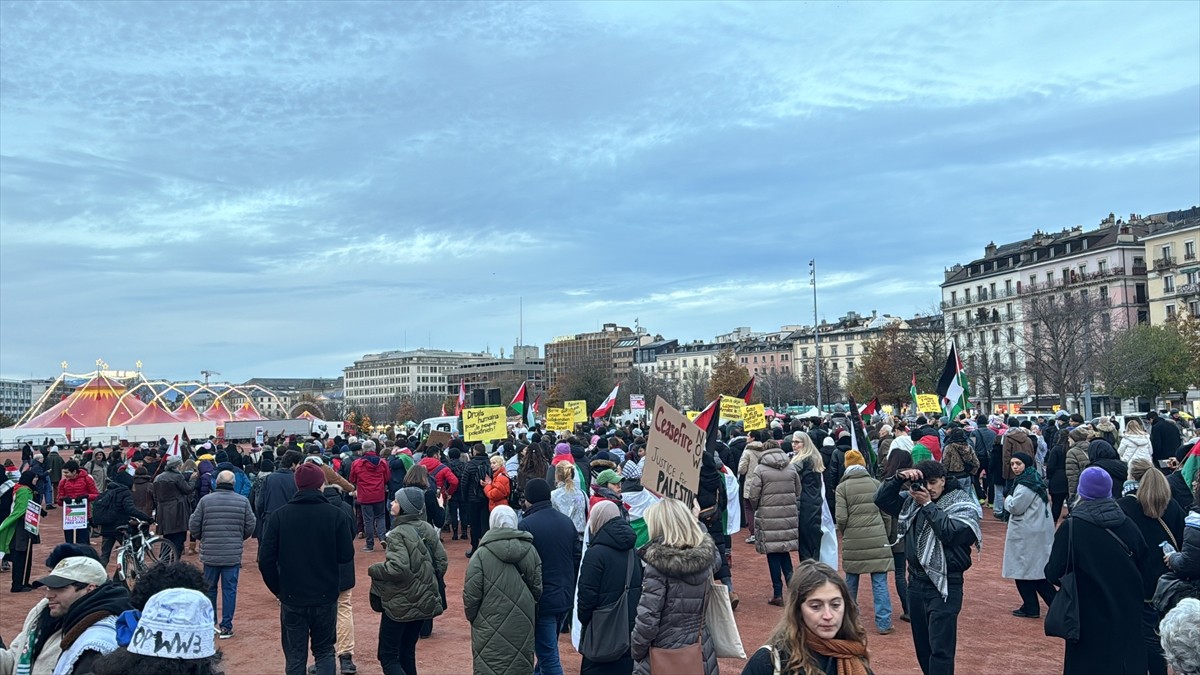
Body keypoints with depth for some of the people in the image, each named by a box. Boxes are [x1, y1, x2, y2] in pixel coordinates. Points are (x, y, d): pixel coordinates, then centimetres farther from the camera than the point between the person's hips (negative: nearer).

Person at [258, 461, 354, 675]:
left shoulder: (279, 515, -7)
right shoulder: (335, 514, -10)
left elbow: (265, 560, -7)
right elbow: (346, 555, -7)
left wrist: (278, 590, 6)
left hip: (292, 597, 0)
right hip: (326, 596, 0)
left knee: (295, 655, 13)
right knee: (324, 650, 17)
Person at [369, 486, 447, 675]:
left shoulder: (398, 534, -19)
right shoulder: (429, 529, 2)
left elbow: (397, 568, -28)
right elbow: (442, 562, 4)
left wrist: (373, 570, -12)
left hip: (400, 605, -7)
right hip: (424, 601, 7)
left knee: (388, 656, 3)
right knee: (407, 652, 19)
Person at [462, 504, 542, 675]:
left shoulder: (481, 554, -12)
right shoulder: (530, 551, -1)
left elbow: (471, 593, -9)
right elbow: (537, 589, 5)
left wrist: (471, 616, 9)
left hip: (491, 627, -3)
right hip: (523, 625, 3)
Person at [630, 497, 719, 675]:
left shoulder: (658, 565, -20)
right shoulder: (706, 556, -5)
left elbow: (647, 619, -19)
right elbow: (718, 560, 21)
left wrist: (636, 651, -5)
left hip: (662, 658, -5)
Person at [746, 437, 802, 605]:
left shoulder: (760, 469, -6)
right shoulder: (791, 469, 8)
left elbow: (753, 495, -8)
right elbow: (798, 493, 11)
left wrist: (757, 509, 10)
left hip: (768, 516, -4)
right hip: (789, 516, 4)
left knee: (773, 553, 3)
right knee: (784, 550, 16)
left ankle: (778, 593, 7)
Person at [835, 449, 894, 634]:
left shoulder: (842, 487, -3)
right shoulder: (876, 484, 3)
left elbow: (841, 518, -8)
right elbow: (885, 512, 5)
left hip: (852, 541, 0)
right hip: (877, 539, 0)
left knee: (851, 580, 17)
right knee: (880, 583, 1)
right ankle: (884, 624, -1)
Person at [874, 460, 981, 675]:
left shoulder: (962, 505, -8)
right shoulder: (912, 501, 7)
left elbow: (950, 532, -23)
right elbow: (882, 499, 3)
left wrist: (928, 505, -19)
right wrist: (899, 479, -11)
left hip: (945, 585, -6)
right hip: (916, 581, 6)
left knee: (940, 648, -8)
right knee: (922, 646, 16)